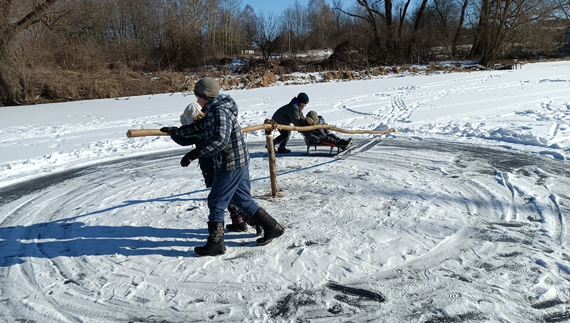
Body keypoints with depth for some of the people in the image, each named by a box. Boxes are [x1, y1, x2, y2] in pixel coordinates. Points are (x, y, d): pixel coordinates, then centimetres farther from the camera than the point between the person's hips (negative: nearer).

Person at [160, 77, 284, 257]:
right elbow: (199, 127, 24)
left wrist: (194, 154, -31)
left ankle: (215, 244, 14)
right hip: (239, 162, 10)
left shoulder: (220, 111, -20)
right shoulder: (213, 111, 12)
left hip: (230, 165, -10)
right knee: (243, 200, 17)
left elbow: (220, 140, -32)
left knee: (216, 203, 2)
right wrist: (175, 131, 24)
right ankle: (272, 228, 24)